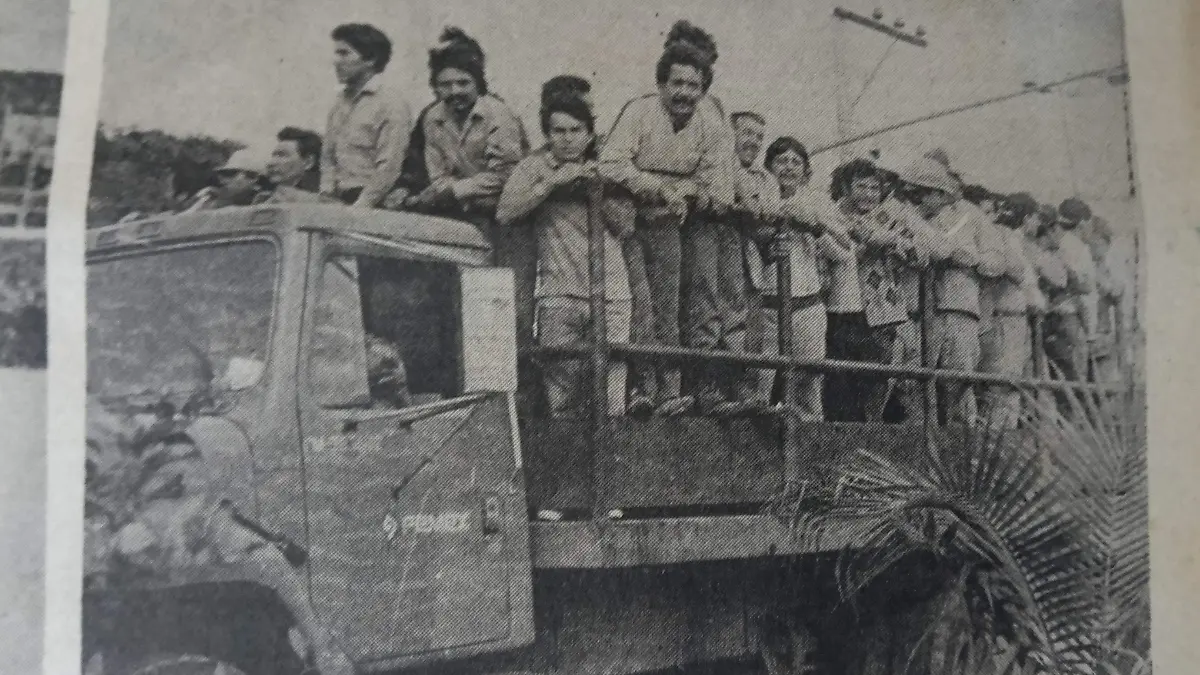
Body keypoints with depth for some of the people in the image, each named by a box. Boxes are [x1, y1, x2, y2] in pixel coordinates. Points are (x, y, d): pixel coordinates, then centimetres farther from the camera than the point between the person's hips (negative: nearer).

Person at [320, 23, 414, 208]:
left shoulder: (392, 106, -6)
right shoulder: (340, 103, 16)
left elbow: (387, 170, -12)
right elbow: (328, 156, 19)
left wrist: (358, 208, -15)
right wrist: (326, 196, 4)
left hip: (374, 206, -6)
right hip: (338, 202, 6)